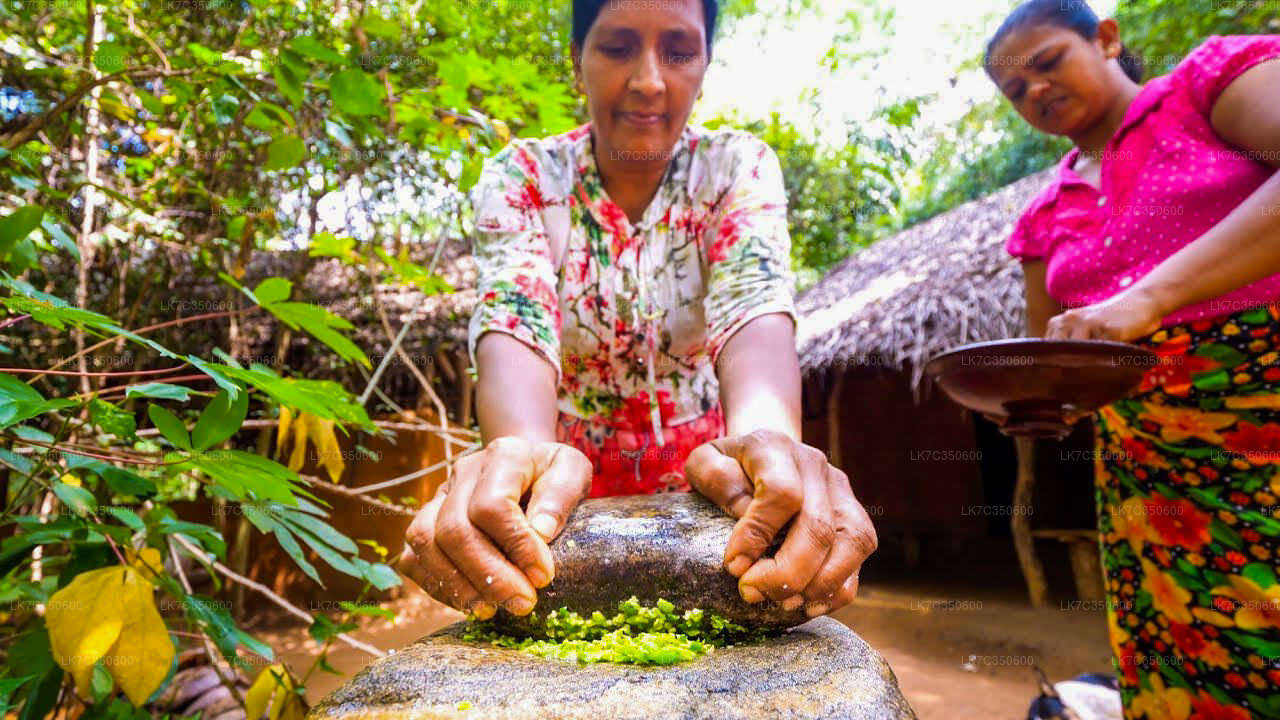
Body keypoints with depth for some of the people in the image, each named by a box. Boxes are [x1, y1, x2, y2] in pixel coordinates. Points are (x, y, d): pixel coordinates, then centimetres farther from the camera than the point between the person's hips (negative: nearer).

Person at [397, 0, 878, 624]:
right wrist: (522, 451, -44)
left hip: (706, 486, 1)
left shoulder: (739, 168, -4)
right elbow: (515, 321, -22)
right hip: (568, 499, 0)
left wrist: (764, 437, -44)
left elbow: (754, 310, -22)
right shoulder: (520, 177, -5)